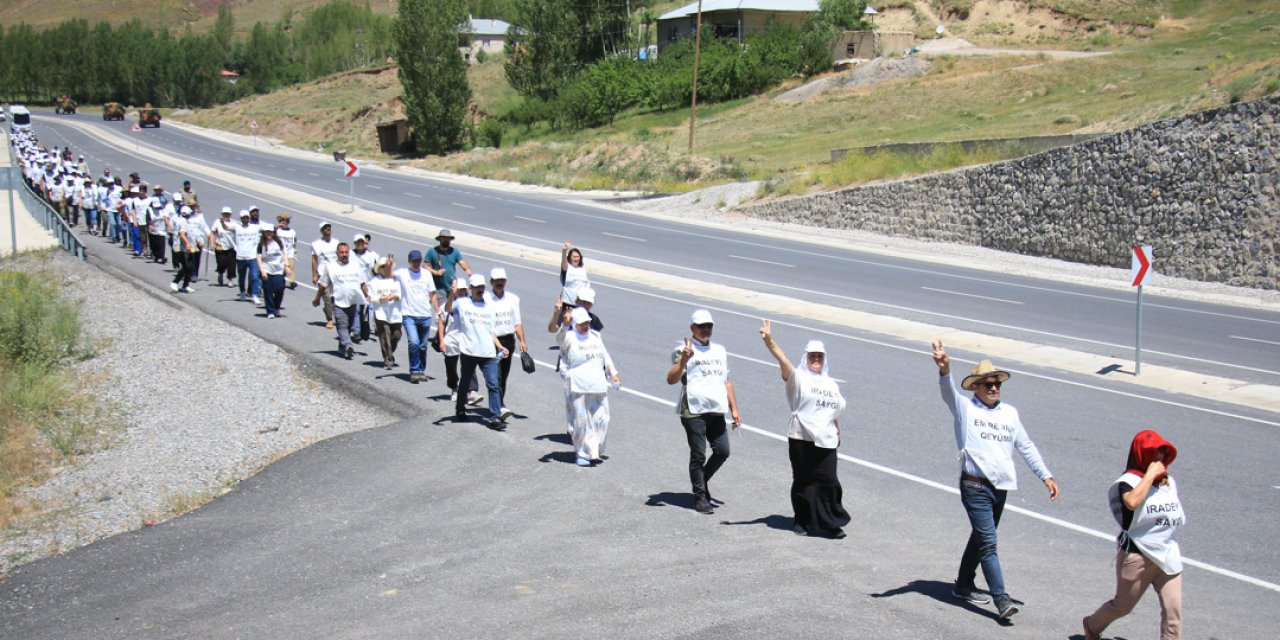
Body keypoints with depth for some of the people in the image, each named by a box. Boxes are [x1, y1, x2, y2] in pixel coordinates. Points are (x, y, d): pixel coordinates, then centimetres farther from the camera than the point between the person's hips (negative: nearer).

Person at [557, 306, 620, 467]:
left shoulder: (595, 336, 16)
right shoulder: (569, 337, -4)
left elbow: (605, 355, 26)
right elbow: (560, 339, -27)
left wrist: (613, 373, 20)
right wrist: (565, 325, -46)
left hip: (598, 387, 6)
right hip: (577, 387, -6)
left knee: (601, 419, 6)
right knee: (581, 421, -2)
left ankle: (593, 451, 21)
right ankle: (582, 453, 8)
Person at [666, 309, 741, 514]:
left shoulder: (720, 351, 18)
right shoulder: (684, 351, -3)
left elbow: (726, 381, 22)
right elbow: (671, 380, -15)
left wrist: (734, 409, 17)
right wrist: (684, 359, -29)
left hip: (716, 411, 6)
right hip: (693, 411, -6)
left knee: (722, 451, 3)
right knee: (698, 455, -2)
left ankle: (701, 480, 28)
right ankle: (700, 497, 10)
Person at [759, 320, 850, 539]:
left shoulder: (831, 384, 18)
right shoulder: (798, 377, 0)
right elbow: (782, 359, -17)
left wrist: (837, 432, 19)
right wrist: (769, 341, -33)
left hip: (826, 441, 4)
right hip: (801, 439, -4)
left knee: (828, 481, -3)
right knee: (804, 481, 3)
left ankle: (830, 523, 6)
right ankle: (803, 522, 16)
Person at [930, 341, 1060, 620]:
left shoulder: (1010, 412, 13)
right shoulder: (965, 408, -4)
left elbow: (1026, 447, 17)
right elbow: (948, 391, -24)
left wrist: (1046, 476, 12)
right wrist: (944, 370, -45)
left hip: (1001, 487, 6)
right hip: (975, 487, -6)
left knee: (981, 538, 17)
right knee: (988, 542, -10)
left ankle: (964, 585, 31)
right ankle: (1001, 598, -10)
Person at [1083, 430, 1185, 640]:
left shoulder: (1169, 481, 11)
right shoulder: (1129, 480, -12)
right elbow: (1132, 502, -36)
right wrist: (1150, 475, -27)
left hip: (1168, 556, 6)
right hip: (1137, 555, -5)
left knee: (1173, 611, -4)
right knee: (1123, 605, 12)